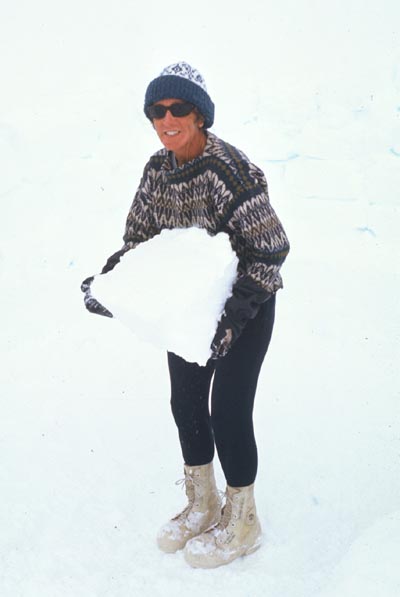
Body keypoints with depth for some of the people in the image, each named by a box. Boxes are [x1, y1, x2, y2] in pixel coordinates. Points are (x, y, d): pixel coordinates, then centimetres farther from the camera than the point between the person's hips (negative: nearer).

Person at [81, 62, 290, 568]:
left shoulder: (230, 171, -26)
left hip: (244, 306, -7)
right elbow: (138, 238, 5)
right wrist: (108, 280, -12)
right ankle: (202, 506, 38)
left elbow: (270, 251, -23)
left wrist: (235, 315, -30)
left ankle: (240, 525, 24)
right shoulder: (157, 169, -4)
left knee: (228, 413, 0)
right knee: (185, 403, 15)